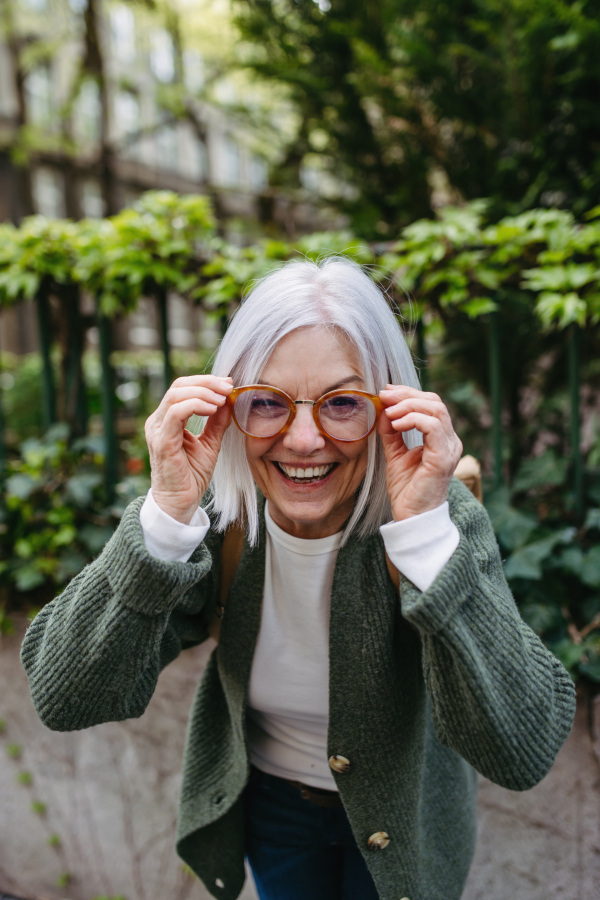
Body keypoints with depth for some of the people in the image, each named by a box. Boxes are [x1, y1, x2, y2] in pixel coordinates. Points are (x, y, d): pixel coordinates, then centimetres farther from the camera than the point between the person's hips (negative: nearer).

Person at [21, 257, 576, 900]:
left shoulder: (449, 516, -28)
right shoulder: (215, 516, -24)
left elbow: (524, 754, -34)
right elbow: (66, 701, -28)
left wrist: (425, 532, -43)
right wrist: (167, 515, -40)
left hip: (404, 821, -1)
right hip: (267, 804, 2)